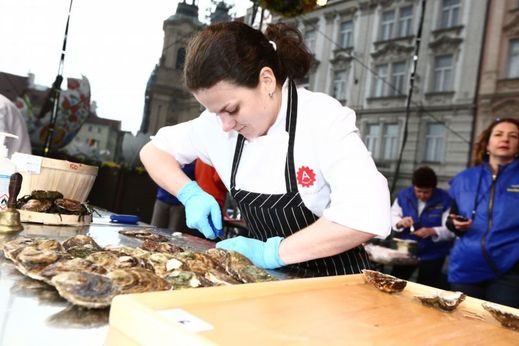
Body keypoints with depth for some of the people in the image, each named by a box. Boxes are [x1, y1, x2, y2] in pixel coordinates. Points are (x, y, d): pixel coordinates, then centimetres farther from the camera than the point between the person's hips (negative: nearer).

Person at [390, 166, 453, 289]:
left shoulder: (445, 200, -12)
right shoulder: (404, 195, -4)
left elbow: (450, 229, -16)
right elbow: (391, 217, 0)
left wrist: (432, 231, -34)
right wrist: (400, 223, -23)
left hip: (432, 255, -2)